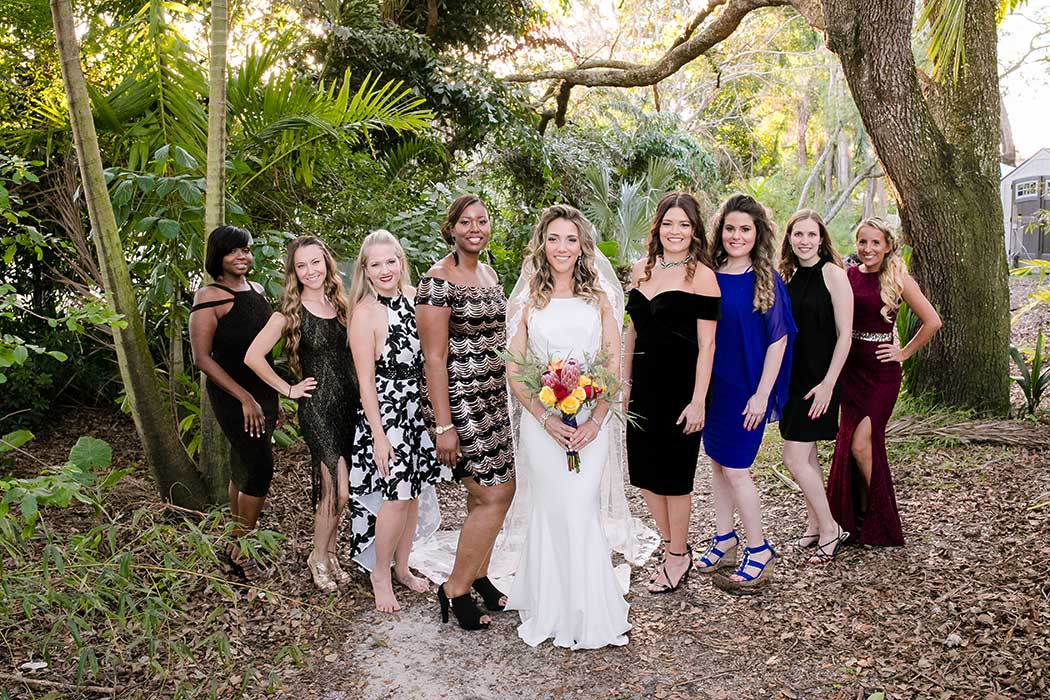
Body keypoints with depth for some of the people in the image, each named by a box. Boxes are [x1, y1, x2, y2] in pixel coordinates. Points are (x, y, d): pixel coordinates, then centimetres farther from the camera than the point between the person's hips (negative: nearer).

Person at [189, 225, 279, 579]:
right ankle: (238, 549, 5)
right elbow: (202, 357, -15)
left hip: (263, 390, 7)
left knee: (243, 469, 13)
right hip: (232, 394, -7)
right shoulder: (209, 296, -11)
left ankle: (238, 544, 24)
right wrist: (244, 397, -19)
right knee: (261, 467, -10)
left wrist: (273, 397, 17)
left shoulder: (257, 290, 11)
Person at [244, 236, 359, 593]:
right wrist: (288, 389, -7)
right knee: (338, 491, -6)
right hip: (317, 407, -5)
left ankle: (330, 553, 28)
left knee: (334, 490, 11)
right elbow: (253, 356, -10)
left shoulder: (341, 305, 8)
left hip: (349, 403, 5)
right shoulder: (290, 313, -7)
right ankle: (318, 558, 15)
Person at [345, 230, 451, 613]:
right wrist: (378, 435, -15)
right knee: (395, 497, -4)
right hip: (386, 413, -6)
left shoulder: (412, 296, 3)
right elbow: (366, 379, -14)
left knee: (413, 492, 14)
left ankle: (402, 567, 32)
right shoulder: (365, 313, -15)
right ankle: (380, 575, 17)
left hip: (418, 409, 6)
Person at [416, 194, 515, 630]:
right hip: (458, 401, -8)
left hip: (493, 398, 8)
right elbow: (434, 357, -16)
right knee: (495, 494, -6)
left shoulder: (488, 273, 12)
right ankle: (455, 589, 9)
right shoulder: (438, 280, -13)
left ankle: (478, 576, 30)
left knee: (484, 493, 14)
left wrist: (511, 394, 19)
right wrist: (443, 427, -18)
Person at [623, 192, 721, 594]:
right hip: (644, 383, 6)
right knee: (644, 469, 12)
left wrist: (698, 400, -16)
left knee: (674, 474, 4)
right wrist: (626, 382, 13)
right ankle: (671, 546, 31)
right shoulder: (642, 269, 9)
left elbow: (706, 344, -11)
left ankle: (678, 557, 23)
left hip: (680, 385, -6)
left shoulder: (701, 275, -9)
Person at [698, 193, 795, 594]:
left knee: (735, 468, -3)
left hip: (746, 388, -5)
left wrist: (762, 394, -14)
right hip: (711, 384, 5)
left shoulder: (766, 279, -9)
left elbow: (778, 339, -10)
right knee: (717, 462, 13)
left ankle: (759, 553, 14)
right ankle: (724, 542, 28)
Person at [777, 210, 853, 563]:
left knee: (795, 458, -7)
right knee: (805, 455, 14)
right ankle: (815, 524, 28)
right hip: (793, 377, 7)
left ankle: (829, 529, 9)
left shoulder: (833, 273, -10)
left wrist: (828, 383, -17)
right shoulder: (790, 276, 9)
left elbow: (844, 334, -13)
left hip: (818, 380, -7)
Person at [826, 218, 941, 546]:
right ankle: (859, 517, 21)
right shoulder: (847, 276, 3)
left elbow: (932, 321, -4)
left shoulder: (898, 279, -6)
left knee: (861, 444, -8)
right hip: (850, 368, 4)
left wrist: (904, 352, -2)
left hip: (882, 371, -4)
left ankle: (878, 521, 10)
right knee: (850, 444, 6)